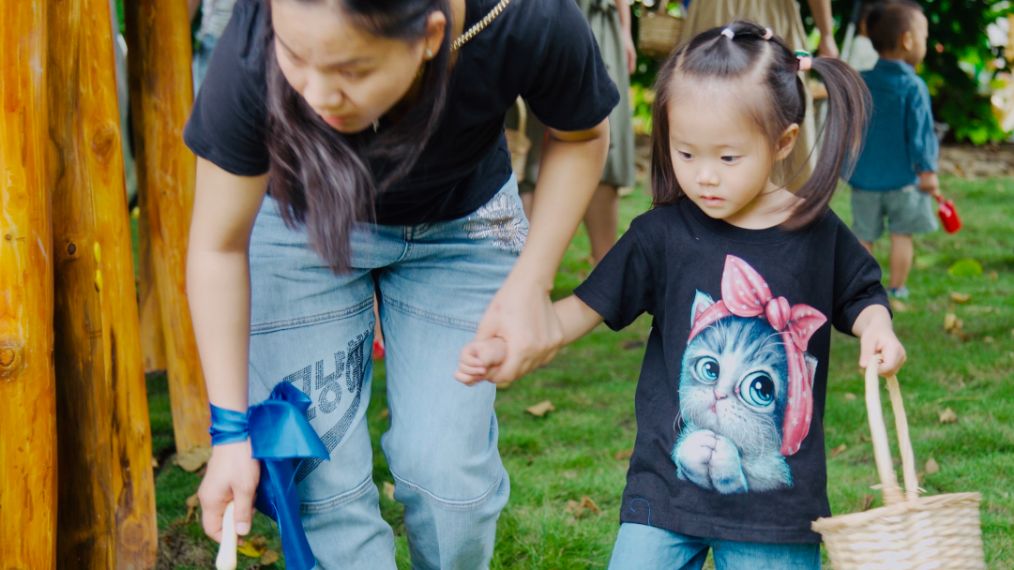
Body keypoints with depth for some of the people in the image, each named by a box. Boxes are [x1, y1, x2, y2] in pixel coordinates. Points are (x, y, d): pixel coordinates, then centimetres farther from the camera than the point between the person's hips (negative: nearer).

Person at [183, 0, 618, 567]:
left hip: (458, 226, 1)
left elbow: (582, 136, -10)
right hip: (301, 223, 0)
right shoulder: (252, 56, -37)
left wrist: (530, 285, -18)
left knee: (447, 468, -3)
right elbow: (219, 246, -20)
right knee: (316, 471, -8)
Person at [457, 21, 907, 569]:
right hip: (668, 481, 0)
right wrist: (505, 348, -8)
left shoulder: (818, 234, -1)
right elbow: (587, 307, 2)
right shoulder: (661, 235, -3)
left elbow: (860, 297, 13)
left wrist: (876, 328, -8)